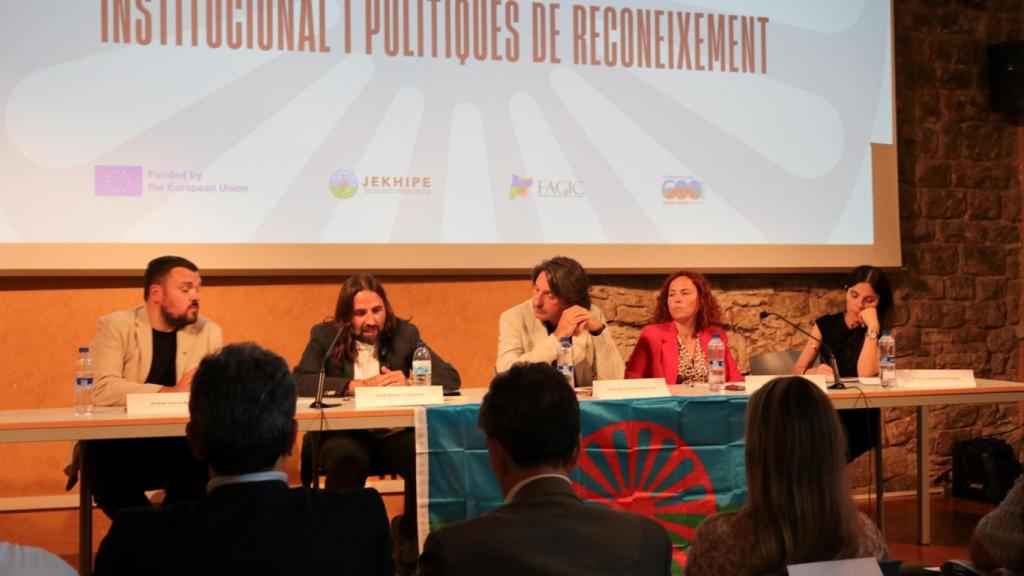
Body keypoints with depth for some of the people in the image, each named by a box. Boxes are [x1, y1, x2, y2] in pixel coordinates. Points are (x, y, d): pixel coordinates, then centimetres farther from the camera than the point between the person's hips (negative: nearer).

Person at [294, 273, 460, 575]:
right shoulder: (325, 336, 2)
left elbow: (450, 377, -1)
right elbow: (299, 382, -14)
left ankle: (411, 544, -4)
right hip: (342, 434, -2)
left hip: (393, 434, 2)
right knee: (346, 458, -36)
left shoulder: (404, 333, 5)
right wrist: (357, 386, -22)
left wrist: (410, 384, -20)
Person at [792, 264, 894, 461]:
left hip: (859, 418, -2)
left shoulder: (880, 333, 1)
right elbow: (796, 371, 4)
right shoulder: (825, 325, 9)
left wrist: (872, 327, -15)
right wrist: (814, 372, -18)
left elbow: (865, 374, -17)